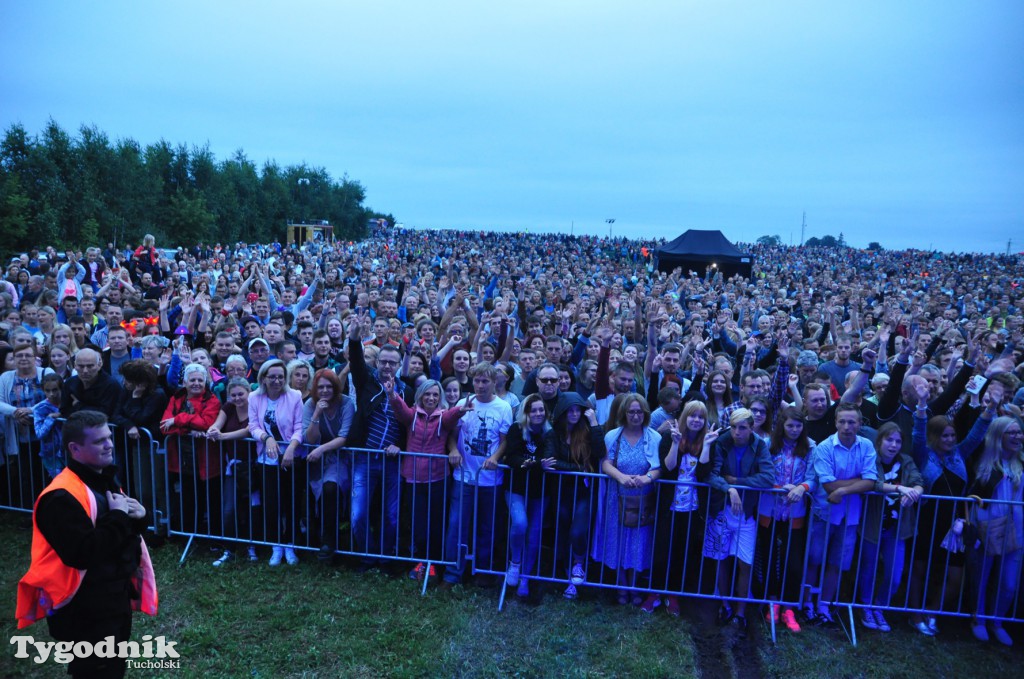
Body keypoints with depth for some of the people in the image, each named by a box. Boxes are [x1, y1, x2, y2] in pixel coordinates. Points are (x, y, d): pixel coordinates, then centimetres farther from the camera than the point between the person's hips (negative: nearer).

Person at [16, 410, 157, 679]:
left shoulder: (107, 480, 8)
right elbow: (83, 554, -31)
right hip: (85, 612, -9)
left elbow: (127, 532, 16)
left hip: (117, 599, 9)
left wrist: (138, 517, -7)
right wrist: (119, 517, -22)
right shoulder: (62, 497, -23)